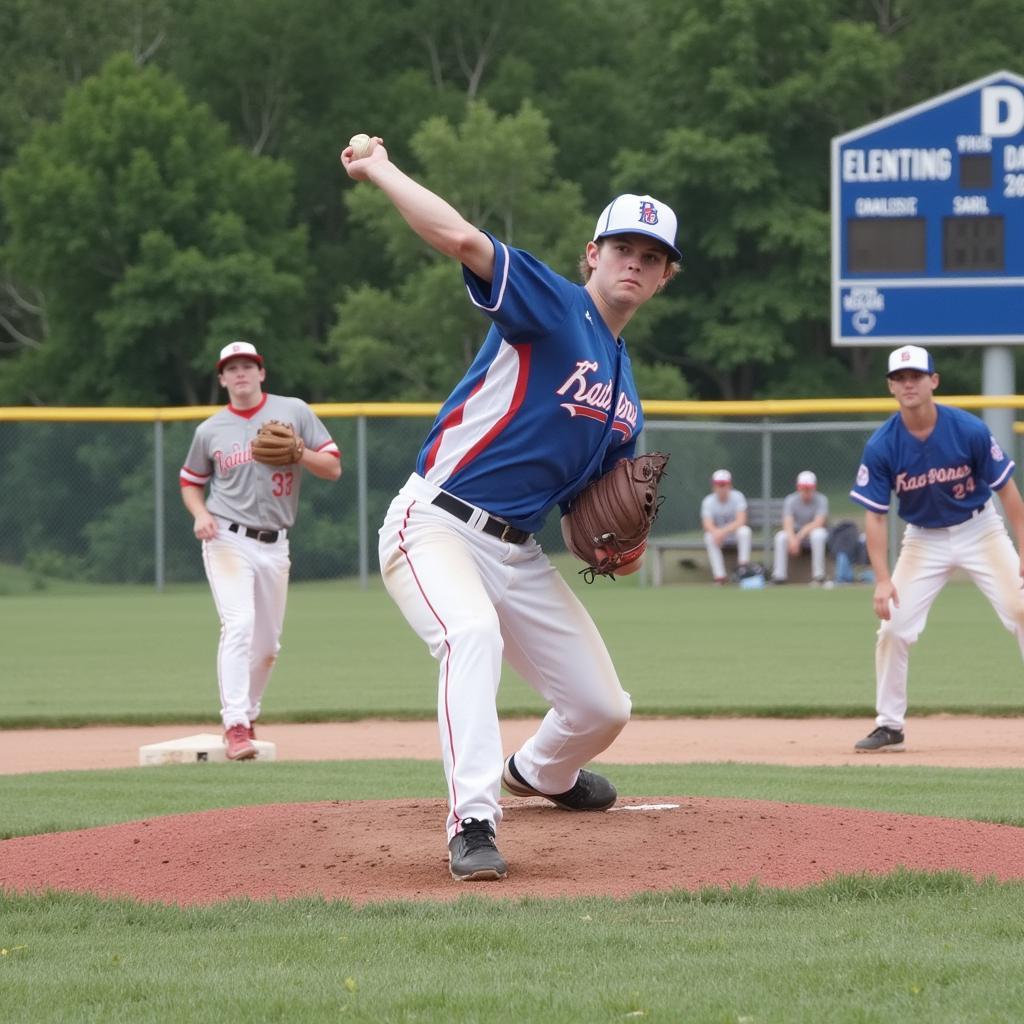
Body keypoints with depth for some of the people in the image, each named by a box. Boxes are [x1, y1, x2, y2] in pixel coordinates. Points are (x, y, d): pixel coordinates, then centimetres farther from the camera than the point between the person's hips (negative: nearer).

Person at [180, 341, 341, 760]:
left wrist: (295, 452, -16)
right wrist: (200, 514, -3)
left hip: (274, 545, 2)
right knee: (239, 624, -21)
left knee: (267, 643, 9)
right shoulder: (210, 430, 4)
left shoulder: (294, 412, 3)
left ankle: (246, 716, 29)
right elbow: (190, 482, 17)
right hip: (228, 539, -2)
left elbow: (333, 467, 2)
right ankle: (235, 726, -27)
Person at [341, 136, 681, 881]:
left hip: (517, 553, 8)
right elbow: (464, 239, -25)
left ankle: (540, 773, 46)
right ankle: (473, 826, -42)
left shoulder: (626, 393, 17)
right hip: (435, 526, -7)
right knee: (472, 633, -38)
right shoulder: (553, 307, -7)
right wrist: (380, 172, -20)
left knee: (602, 709, 10)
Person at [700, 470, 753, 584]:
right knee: (710, 537, -32)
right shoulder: (708, 501, -8)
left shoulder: (737, 496, -12)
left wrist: (724, 531, -38)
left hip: (735, 532, -1)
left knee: (744, 531, -33)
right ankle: (719, 577, -33)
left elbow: (741, 521, -24)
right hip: (718, 532, 1)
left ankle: (742, 565, -30)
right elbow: (707, 524, -20)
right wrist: (717, 532, -44)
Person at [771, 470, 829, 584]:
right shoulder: (790, 500, -7)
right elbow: (787, 524, -19)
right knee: (781, 536, -28)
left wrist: (800, 536, -33)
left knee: (817, 534, -37)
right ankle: (779, 574, -26)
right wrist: (792, 539, -39)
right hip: (796, 534, 2)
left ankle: (818, 574, -31)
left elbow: (818, 523, -24)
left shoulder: (821, 500, -12)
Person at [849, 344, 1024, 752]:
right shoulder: (881, 446, -17)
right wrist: (882, 579, -20)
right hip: (923, 540, 1)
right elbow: (874, 516, -11)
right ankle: (889, 726, 8)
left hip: (980, 531, -1)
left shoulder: (969, 430, -20)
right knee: (893, 628, -7)